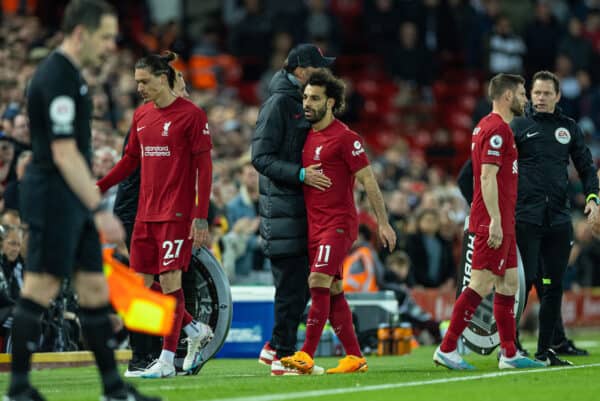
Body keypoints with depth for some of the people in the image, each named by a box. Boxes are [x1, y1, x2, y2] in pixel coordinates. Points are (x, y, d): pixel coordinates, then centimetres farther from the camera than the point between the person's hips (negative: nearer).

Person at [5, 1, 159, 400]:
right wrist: (98, 210, -24)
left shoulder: (69, 73, 15)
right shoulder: (57, 78, -17)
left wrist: (94, 206, 23)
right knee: (40, 290, -5)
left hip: (73, 202, 10)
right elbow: (64, 154, -22)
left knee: (95, 289, 9)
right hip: (53, 198, -10)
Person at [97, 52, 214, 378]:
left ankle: (167, 361, -3)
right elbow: (130, 159, 20)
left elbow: (204, 167, -10)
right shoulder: (141, 115, 12)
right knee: (142, 284, 4)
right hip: (145, 213, 7)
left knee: (169, 279, -9)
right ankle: (196, 331, 21)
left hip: (177, 213, -7)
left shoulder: (191, 115, -8)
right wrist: (98, 187, 8)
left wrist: (201, 217, -15)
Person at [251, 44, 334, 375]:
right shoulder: (279, 103, -11)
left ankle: (275, 347, 18)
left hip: (301, 204, 9)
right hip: (282, 205, -9)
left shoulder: (303, 102, 16)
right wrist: (300, 174, -23)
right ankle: (283, 356, 0)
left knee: (299, 283, 9)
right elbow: (261, 158, -16)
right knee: (291, 283, -7)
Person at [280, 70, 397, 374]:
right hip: (314, 224, 8)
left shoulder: (344, 137, -9)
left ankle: (306, 356, -20)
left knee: (319, 282, -17)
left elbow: (368, 180, -9)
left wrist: (383, 223, -10)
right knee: (333, 291, 8)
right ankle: (354, 357, 14)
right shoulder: (308, 136, 12)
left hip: (338, 222, -8)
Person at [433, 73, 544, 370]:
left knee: (509, 282, 10)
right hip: (495, 222, -11)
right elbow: (487, 177, -20)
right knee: (481, 285, -9)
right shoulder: (497, 129, -14)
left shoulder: (490, 126, 18)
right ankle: (446, 349, -7)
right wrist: (495, 220, -23)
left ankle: (509, 354, 12)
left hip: (501, 223, 11)